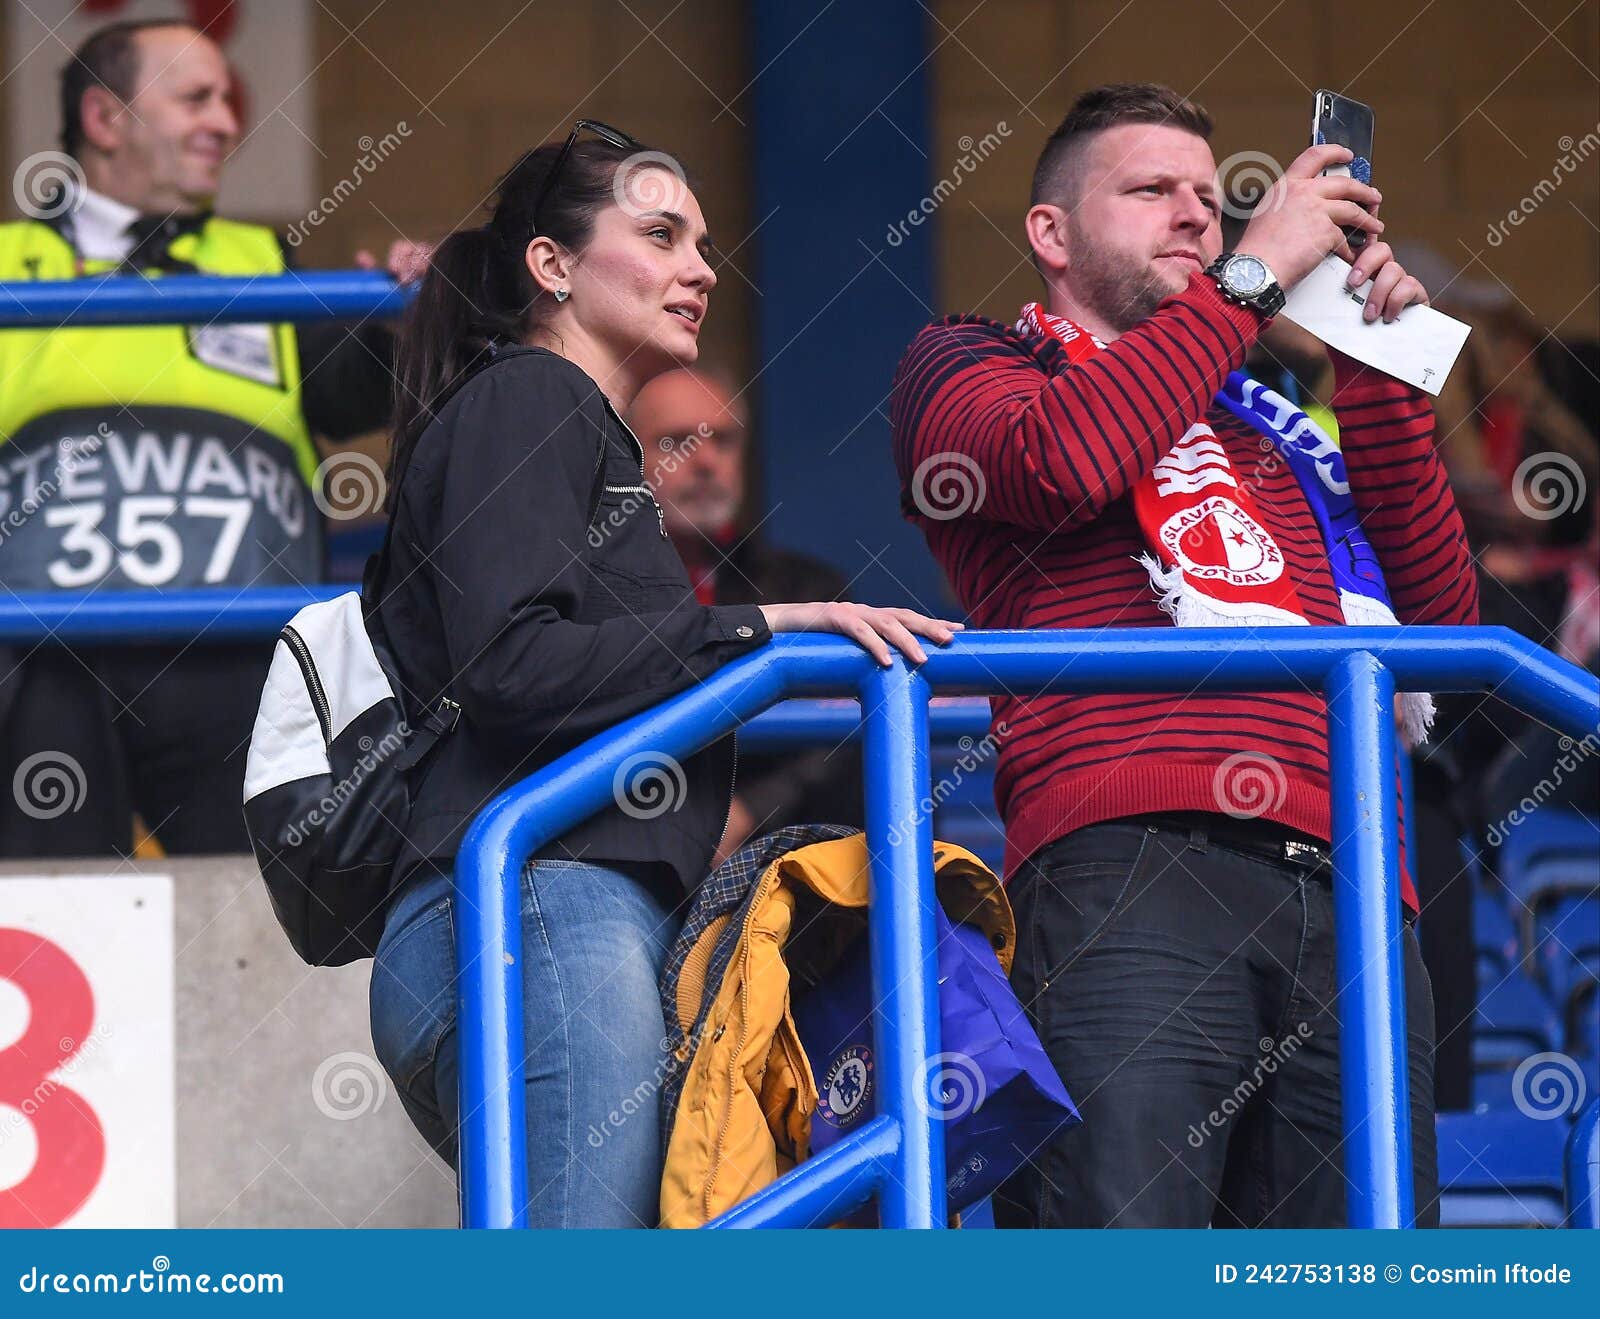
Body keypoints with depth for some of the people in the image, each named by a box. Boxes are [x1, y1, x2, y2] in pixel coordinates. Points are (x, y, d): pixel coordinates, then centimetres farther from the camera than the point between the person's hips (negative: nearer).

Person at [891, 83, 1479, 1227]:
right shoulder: (968, 364, 21)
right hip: (1131, 863, -5)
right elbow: (1059, 462, -4)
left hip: (1351, 898, 5)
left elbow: (1441, 609, 23)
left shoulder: (1267, 424, 34)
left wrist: (1378, 370, 16)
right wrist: (1253, 275, 3)